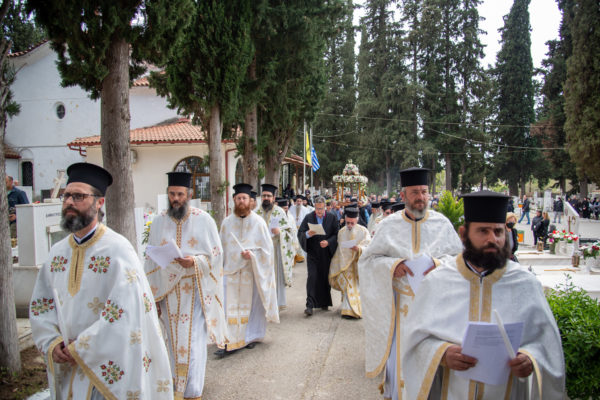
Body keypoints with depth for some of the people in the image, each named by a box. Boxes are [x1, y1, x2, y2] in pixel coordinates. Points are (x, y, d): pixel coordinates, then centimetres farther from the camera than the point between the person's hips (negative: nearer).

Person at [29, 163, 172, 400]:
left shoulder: (117, 251, -17)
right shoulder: (58, 252, 3)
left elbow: (126, 315, -23)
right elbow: (40, 305, 9)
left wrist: (79, 349, -16)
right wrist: (52, 343, -7)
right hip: (67, 365, 6)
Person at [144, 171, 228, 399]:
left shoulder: (204, 220, -4)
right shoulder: (158, 222, 4)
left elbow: (216, 255, -2)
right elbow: (151, 261, 7)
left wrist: (195, 262, -22)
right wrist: (152, 295, 5)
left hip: (195, 291, -3)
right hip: (168, 292, 3)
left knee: (193, 343, -3)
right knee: (174, 341, 12)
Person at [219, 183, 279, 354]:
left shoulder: (258, 222, -3)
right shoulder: (227, 222, 4)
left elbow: (267, 247, -1)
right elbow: (223, 247, 12)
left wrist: (251, 254, -16)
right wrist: (221, 267, 7)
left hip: (252, 271, -1)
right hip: (231, 270, 2)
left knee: (251, 303, 7)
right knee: (230, 306, -2)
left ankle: (251, 337, 23)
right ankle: (229, 341, 2)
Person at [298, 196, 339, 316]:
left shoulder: (332, 218, 1)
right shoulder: (308, 218, 1)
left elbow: (337, 234, -1)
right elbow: (300, 233, -2)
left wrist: (328, 242, -18)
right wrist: (307, 234, -24)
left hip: (327, 253, 1)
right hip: (312, 253, -1)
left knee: (326, 278, 8)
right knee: (312, 277, -9)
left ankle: (324, 303, 24)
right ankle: (310, 305, -9)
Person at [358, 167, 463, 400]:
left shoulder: (442, 223, 0)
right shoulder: (389, 225, 0)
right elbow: (368, 259, 2)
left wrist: (437, 264, -17)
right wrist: (392, 265, -17)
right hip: (400, 301, 0)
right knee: (400, 353, 6)